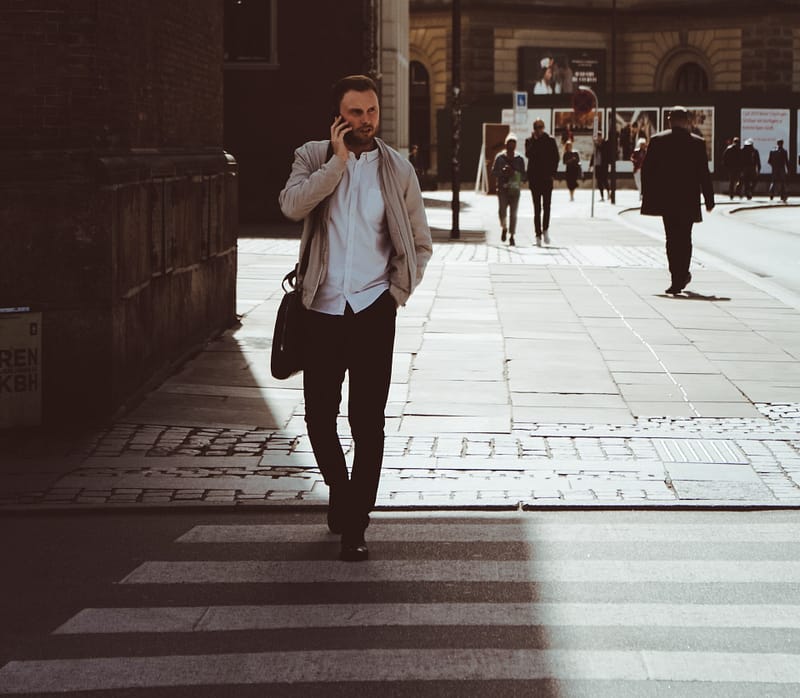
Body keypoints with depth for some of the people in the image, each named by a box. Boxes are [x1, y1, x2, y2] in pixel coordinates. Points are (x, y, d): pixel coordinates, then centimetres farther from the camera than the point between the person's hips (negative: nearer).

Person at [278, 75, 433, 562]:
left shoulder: (398, 169, 5)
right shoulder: (313, 157, 4)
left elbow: (421, 243, 11)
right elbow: (292, 205, -17)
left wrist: (399, 291, 1)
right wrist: (338, 160, -16)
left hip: (373, 310, -1)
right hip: (323, 308, 1)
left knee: (368, 420, -4)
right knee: (319, 416, 7)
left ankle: (356, 524, 3)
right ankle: (341, 491, 34)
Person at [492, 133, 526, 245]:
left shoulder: (519, 159, 4)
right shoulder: (500, 157, 3)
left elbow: (523, 174, 4)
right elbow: (493, 171, 5)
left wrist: (515, 173, -15)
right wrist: (503, 171, -13)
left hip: (514, 189, 1)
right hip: (502, 188, -1)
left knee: (513, 213, -3)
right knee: (502, 210, -14)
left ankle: (512, 235, 5)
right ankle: (504, 228, 15)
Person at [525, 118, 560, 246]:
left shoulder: (550, 140, 4)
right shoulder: (530, 141, 5)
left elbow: (556, 157, 6)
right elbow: (528, 154, -12)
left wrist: (552, 173, -2)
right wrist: (535, 140, -13)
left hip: (547, 177, 0)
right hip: (534, 178, 0)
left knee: (547, 205, -8)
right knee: (537, 208, 1)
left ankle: (545, 229, 9)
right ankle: (538, 234, 3)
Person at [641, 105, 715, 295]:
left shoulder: (657, 141, -1)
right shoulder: (697, 143, -3)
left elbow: (647, 170, 0)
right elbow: (704, 174, -2)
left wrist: (647, 196, 8)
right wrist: (709, 200, 5)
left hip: (665, 200, 1)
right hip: (688, 201, -1)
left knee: (672, 239, 6)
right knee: (685, 239, 11)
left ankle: (678, 277, -1)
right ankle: (681, 276, 9)